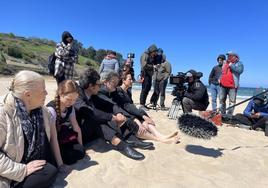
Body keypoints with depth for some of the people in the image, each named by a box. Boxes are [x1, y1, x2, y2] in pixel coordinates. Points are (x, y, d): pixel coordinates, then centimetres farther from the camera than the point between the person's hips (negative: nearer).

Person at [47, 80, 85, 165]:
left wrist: (81, 147, -3)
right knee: (75, 154, -23)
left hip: (61, 134, 6)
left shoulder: (70, 107, -5)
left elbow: (76, 127, -3)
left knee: (80, 150, -16)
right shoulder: (51, 109, -26)